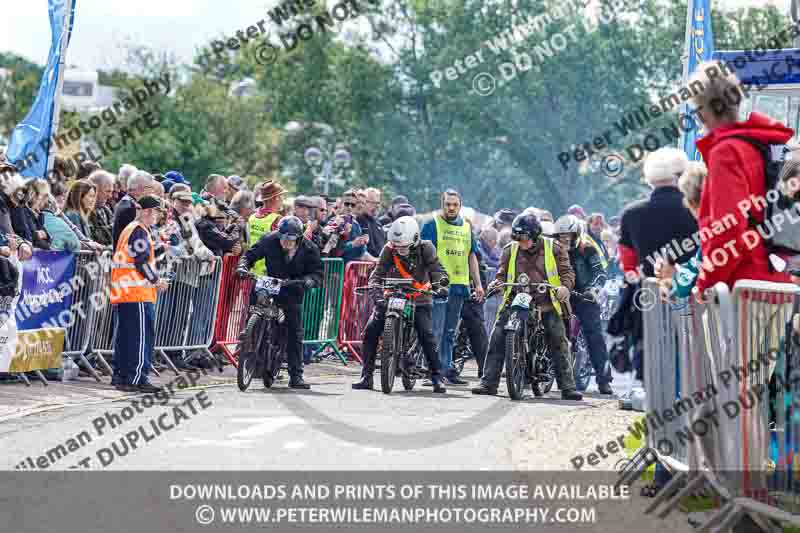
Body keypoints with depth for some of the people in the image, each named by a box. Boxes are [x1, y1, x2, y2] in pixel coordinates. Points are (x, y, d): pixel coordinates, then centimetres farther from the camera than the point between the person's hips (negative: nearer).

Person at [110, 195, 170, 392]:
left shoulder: (128, 230, 20)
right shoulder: (139, 232, -11)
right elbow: (142, 262, -17)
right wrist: (156, 281, -5)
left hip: (121, 293, 10)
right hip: (138, 293, -10)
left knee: (124, 336, 12)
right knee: (142, 336, -8)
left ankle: (120, 376, 15)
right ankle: (137, 378, -11)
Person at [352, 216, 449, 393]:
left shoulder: (425, 248, -9)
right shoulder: (389, 249, -7)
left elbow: (437, 270, -13)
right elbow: (379, 271, -13)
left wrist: (439, 284, -34)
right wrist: (373, 285, -33)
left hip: (418, 298, -2)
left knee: (427, 335, -18)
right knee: (371, 330, -13)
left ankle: (437, 377, -4)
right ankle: (366, 376, -4)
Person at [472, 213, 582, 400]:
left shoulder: (553, 248, 2)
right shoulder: (510, 250, 9)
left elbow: (567, 270, -1)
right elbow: (503, 273, 13)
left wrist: (565, 286, -21)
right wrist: (497, 283, -10)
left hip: (546, 302, -2)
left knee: (559, 342, -10)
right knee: (497, 339, -11)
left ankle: (568, 387, -5)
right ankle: (488, 383, -7)